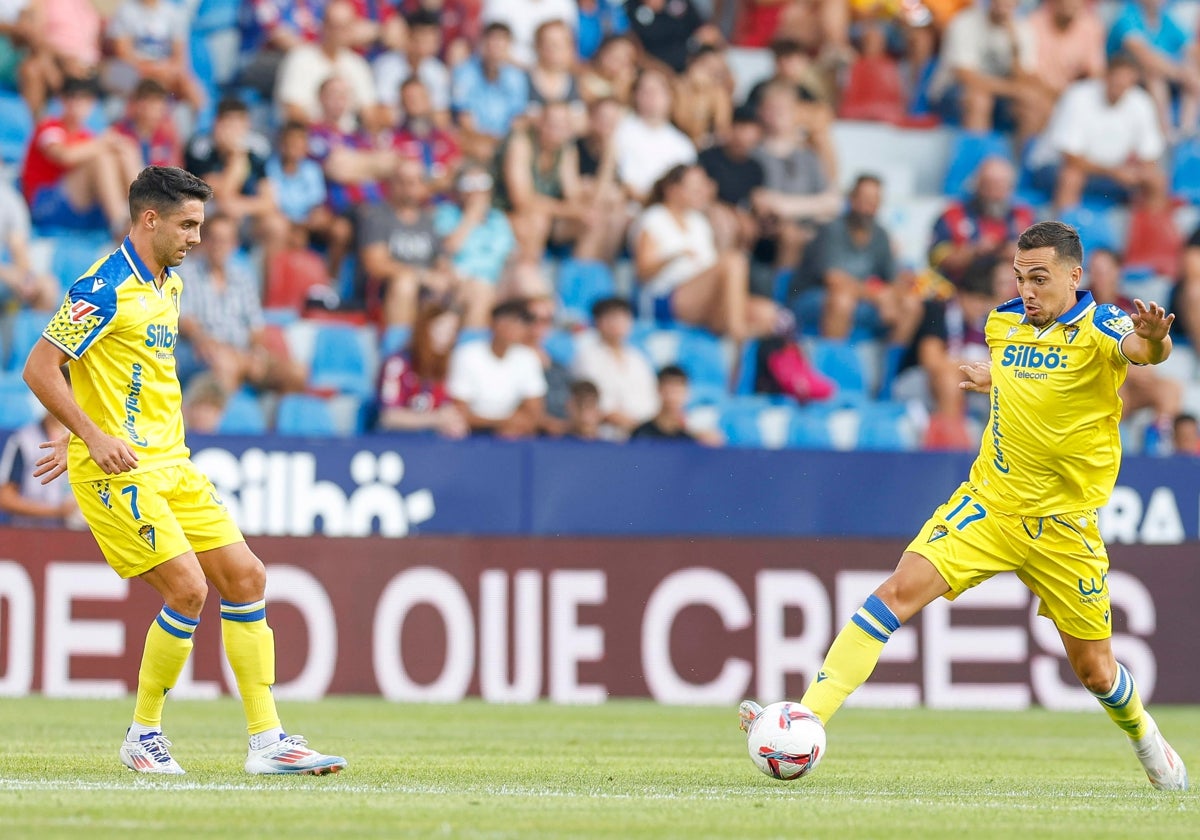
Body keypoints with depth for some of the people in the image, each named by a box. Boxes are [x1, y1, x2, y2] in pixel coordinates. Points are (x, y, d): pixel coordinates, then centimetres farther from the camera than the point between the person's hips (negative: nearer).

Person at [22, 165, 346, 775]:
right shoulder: (105, 288, -14)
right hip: (118, 470, -9)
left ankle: (267, 740, 5)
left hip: (171, 462, 9)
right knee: (187, 588, -16)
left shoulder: (168, 285, 14)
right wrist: (95, 438, -23)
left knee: (245, 577, 2)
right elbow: (39, 369, -16)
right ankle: (143, 735, 2)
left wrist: (78, 439, 22)